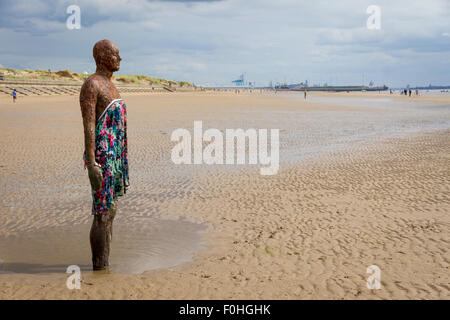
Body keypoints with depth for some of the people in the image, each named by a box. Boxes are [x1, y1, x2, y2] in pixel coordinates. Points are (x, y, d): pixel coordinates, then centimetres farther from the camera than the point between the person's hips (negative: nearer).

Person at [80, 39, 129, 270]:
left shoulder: (110, 86, 18)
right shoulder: (91, 85, -12)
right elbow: (89, 127, -18)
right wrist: (91, 164, -24)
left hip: (115, 157, 10)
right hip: (101, 157, -10)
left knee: (110, 212, 13)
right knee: (102, 215, -6)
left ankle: (104, 265, 22)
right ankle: (99, 267, 3)